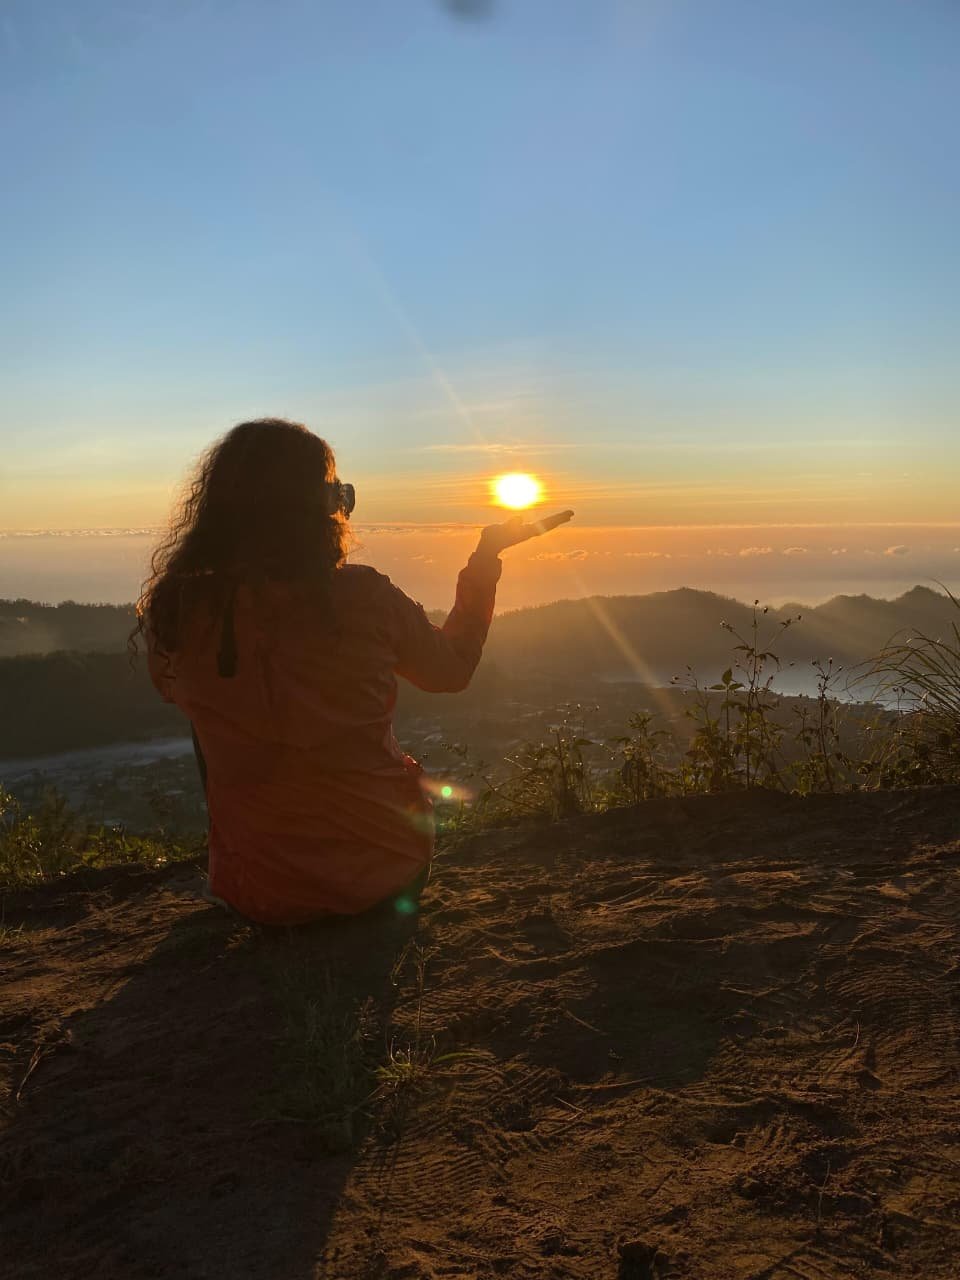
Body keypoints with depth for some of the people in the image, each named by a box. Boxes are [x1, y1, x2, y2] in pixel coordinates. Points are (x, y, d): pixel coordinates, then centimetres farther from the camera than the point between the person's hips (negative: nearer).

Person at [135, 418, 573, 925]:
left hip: (259, 894, 1)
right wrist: (489, 553, 13)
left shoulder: (178, 610, -15)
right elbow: (453, 669, 2)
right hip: (390, 869, 0)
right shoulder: (364, 598, -19)